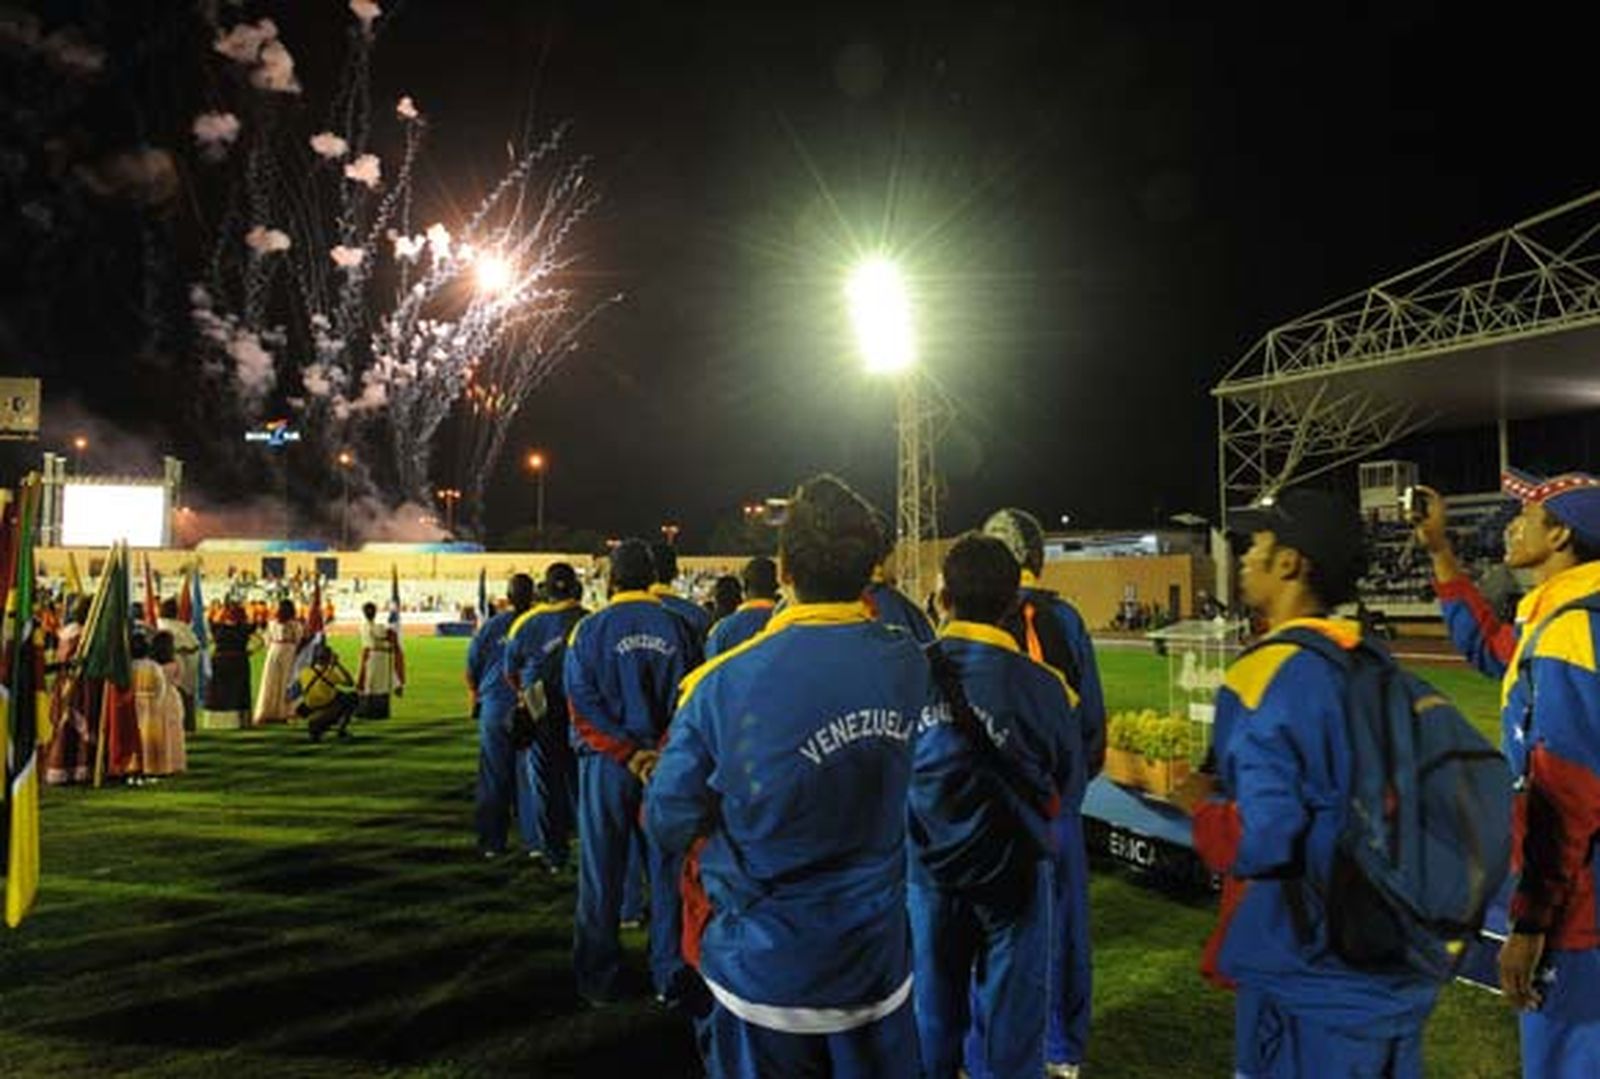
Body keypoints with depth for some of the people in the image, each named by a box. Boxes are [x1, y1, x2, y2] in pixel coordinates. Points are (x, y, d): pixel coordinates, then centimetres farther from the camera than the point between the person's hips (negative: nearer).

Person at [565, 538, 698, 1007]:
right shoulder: (677, 628, -1)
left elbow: (583, 709, -10)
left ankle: (600, 981, 19)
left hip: (606, 767, -1)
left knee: (601, 874, 10)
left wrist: (632, 757, -11)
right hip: (669, 767, 1)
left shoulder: (590, 630, -4)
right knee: (666, 869, 11)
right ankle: (670, 978, 18)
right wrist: (657, 754, -8)